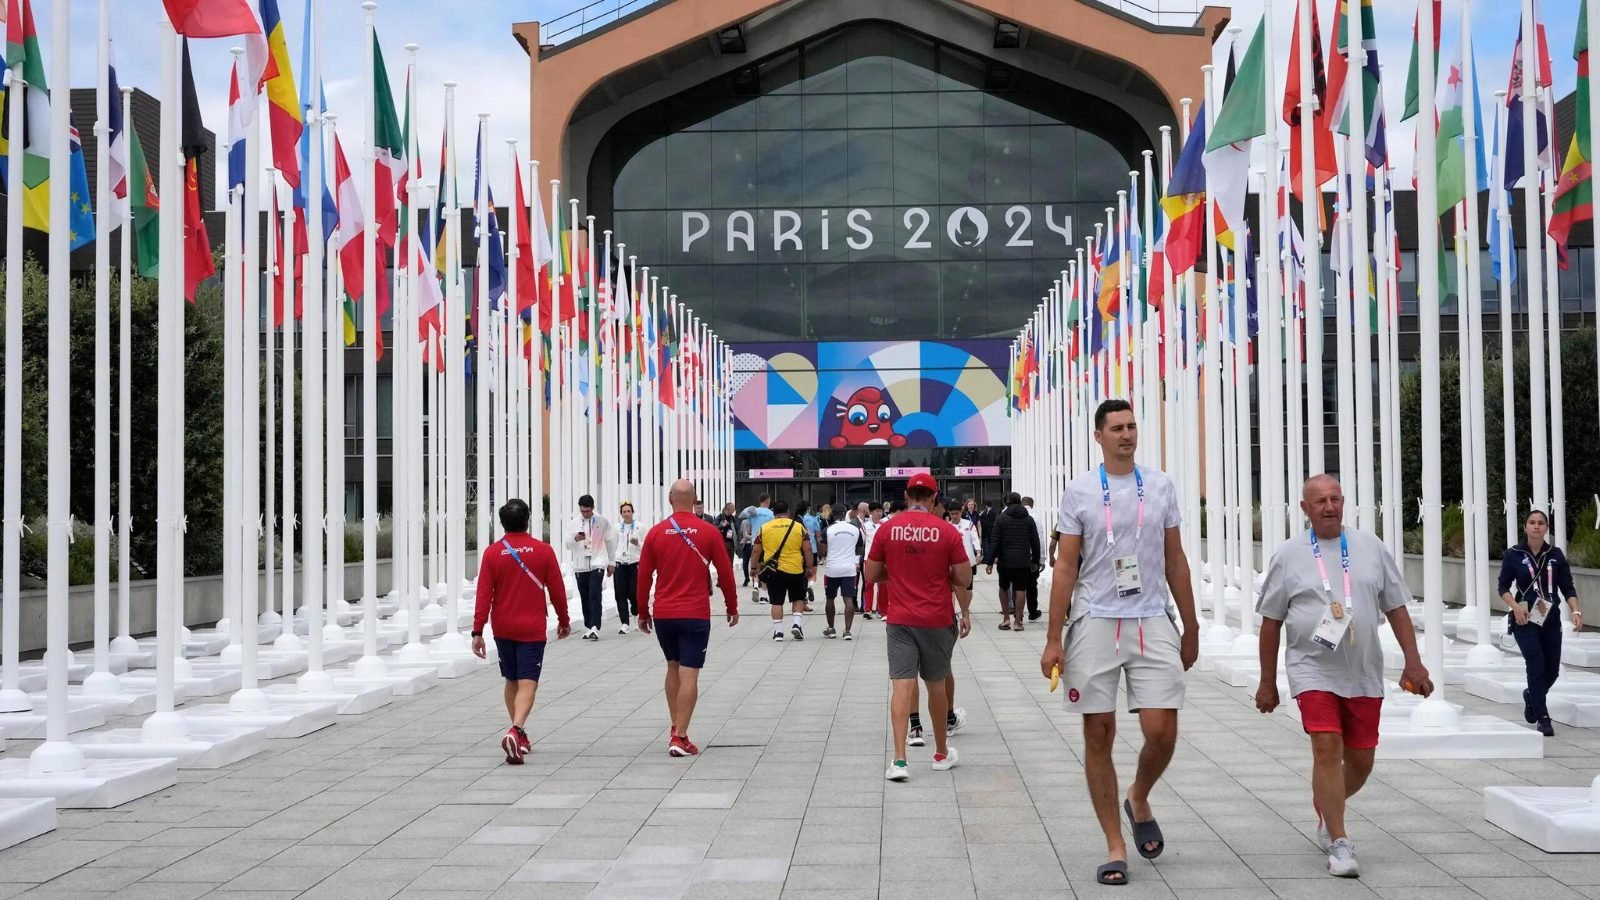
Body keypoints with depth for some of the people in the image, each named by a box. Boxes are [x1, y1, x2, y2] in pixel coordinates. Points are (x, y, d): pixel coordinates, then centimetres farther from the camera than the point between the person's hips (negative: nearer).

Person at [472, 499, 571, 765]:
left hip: (503, 628, 2)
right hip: (533, 629, -2)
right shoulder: (543, 551, -4)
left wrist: (477, 631, -3)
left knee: (511, 681, 18)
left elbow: (483, 594, -5)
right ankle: (516, 731, -26)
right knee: (527, 684, -5)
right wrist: (563, 621, 16)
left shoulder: (492, 552, -2)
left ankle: (519, 735, 26)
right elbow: (557, 590, 1)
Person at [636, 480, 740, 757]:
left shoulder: (656, 532, 0)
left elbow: (644, 575, 4)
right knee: (689, 675, -2)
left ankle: (675, 729, 23)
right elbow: (725, 572, 0)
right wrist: (732, 607, 14)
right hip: (695, 613, -3)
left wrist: (643, 613, 15)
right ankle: (680, 738, -6)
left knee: (673, 667, 20)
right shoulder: (708, 532, -4)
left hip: (662, 613, 3)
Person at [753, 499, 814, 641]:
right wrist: (810, 568, 8)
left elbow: (756, 551, 5)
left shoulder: (764, 528, 2)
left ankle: (778, 632, 6)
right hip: (795, 570, 0)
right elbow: (807, 550, -2)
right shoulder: (799, 527, -1)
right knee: (798, 598, 17)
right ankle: (797, 624, 1)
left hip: (773, 571, 0)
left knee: (777, 602, 8)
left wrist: (756, 568, 17)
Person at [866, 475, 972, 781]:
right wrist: (965, 613, 14)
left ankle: (899, 759, -15)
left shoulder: (888, 529, -2)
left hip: (899, 619, 0)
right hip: (937, 620, 0)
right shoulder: (947, 531, -6)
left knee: (902, 684, -3)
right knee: (936, 685, 14)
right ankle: (941, 754, 29)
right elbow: (964, 579, -3)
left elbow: (871, 575, 4)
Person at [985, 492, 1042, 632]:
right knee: (1020, 589, 1)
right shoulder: (1029, 519, 5)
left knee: (1004, 588, 15)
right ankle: (1017, 621, -1)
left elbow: (994, 541, -7)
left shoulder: (1000, 518, -3)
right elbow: (1035, 542, 6)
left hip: (1005, 560, -1)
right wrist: (1035, 561, 15)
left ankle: (1006, 618, 14)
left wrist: (990, 561, -5)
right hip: (1023, 561, 1)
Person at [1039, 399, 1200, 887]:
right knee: (1099, 735, 1)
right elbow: (1066, 567, 1)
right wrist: (1053, 639, -3)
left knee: (1162, 731, -6)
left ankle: (1139, 801, 26)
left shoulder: (1160, 487, 7)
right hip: (1095, 623, -1)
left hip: (1152, 623, 1)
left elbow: (1175, 562, 13)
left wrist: (1191, 628, 12)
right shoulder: (1079, 491, 1)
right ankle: (1115, 846, 11)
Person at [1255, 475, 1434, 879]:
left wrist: (1413, 662, 3)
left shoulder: (1370, 547, 6)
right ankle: (1339, 844, -10)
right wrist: (1267, 682, 5)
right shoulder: (1288, 555, 0)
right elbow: (1271, 622, 4)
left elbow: (1396, 608, 10)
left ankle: (1325, 809, 38)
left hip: (1364, 674, 3)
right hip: (1313, 669, -3)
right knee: (1327, 747, -16)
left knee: (1360, 760, 9)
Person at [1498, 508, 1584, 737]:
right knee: (1536, 666, -13)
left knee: (1552, 669, 8)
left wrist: (1576, 611, -13)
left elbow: (1567, 587, 2)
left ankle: (1532, 696, 40)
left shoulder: (1556, 555, 1)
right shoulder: (1513, 555, -4)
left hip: (1551, 621, 3)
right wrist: (1516, 606, -17)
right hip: (1525, 620, -3)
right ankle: (1543, 718, -4)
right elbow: (1503, 587, 1)